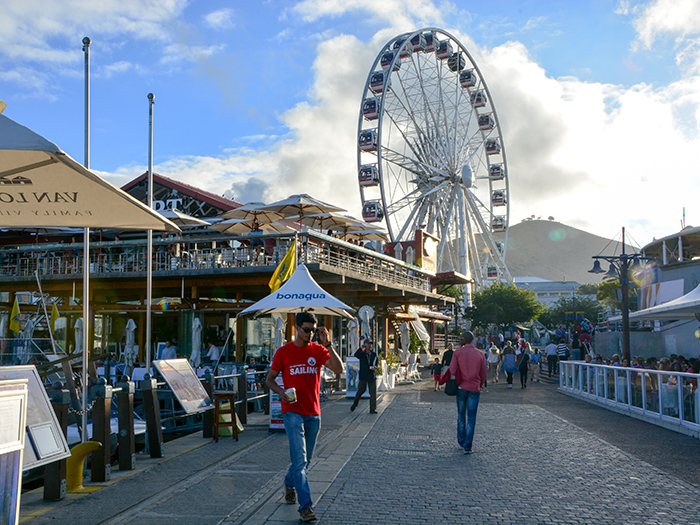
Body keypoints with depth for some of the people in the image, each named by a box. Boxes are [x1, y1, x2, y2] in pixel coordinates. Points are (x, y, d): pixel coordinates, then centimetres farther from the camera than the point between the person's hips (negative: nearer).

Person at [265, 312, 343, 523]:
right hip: (292, 412, -4)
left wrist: (328, 344, -18)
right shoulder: (284, 352, -3)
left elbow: (339, 369, -12)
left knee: (305, 459, 17)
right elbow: (269, 379, 5)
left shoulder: (318, 350, 3)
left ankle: (289, 483, 45)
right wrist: (281, 391, -15)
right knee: (299, 460, -13)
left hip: (313, 413, 4)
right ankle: (306, 506, -11)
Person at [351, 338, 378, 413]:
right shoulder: (362, 354, -2)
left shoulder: (374, 355, 9)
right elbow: (356, 355, -24)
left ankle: (372, 409, -1)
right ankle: (354, 404, 29)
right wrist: (361, 348, -30)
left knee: (373, 392, -5)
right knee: (361, 390, 2)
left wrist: (374, 366, -2)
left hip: (372, 376, 3)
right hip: (363, 376, -3)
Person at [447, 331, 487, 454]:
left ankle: (461, 441, 26)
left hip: (461, 387, 0)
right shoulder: (480, 354, 1)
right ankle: (468, 446, -3)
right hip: (474, 388, 0)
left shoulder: (458, 352, -4)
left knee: (461, 416, 16)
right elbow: (483, 374, 5)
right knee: (471, 418, 2)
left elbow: (452, 371, -8)